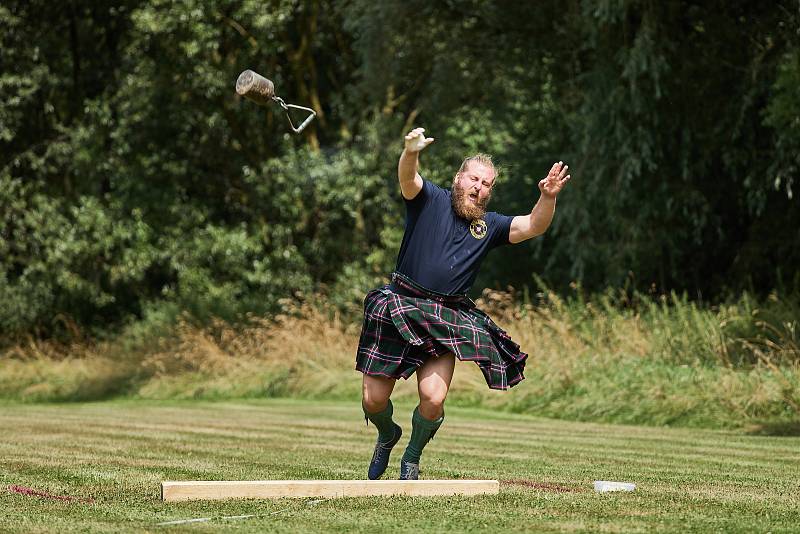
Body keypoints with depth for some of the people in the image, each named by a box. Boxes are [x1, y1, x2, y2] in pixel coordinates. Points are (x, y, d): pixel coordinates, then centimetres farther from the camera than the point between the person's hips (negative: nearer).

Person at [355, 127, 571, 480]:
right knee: (373, 401, -1)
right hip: (398, 309, -2)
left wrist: (548, 198, -21)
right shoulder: (429, 200, 1)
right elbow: (407, 178, -19)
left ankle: (412, 458, 14)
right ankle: (388, 436, 36)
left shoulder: (490, 225, 12)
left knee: (433, 399, -16)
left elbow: (533, 226, 0)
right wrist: (412, 152, -42)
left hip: (448, 321, 2)